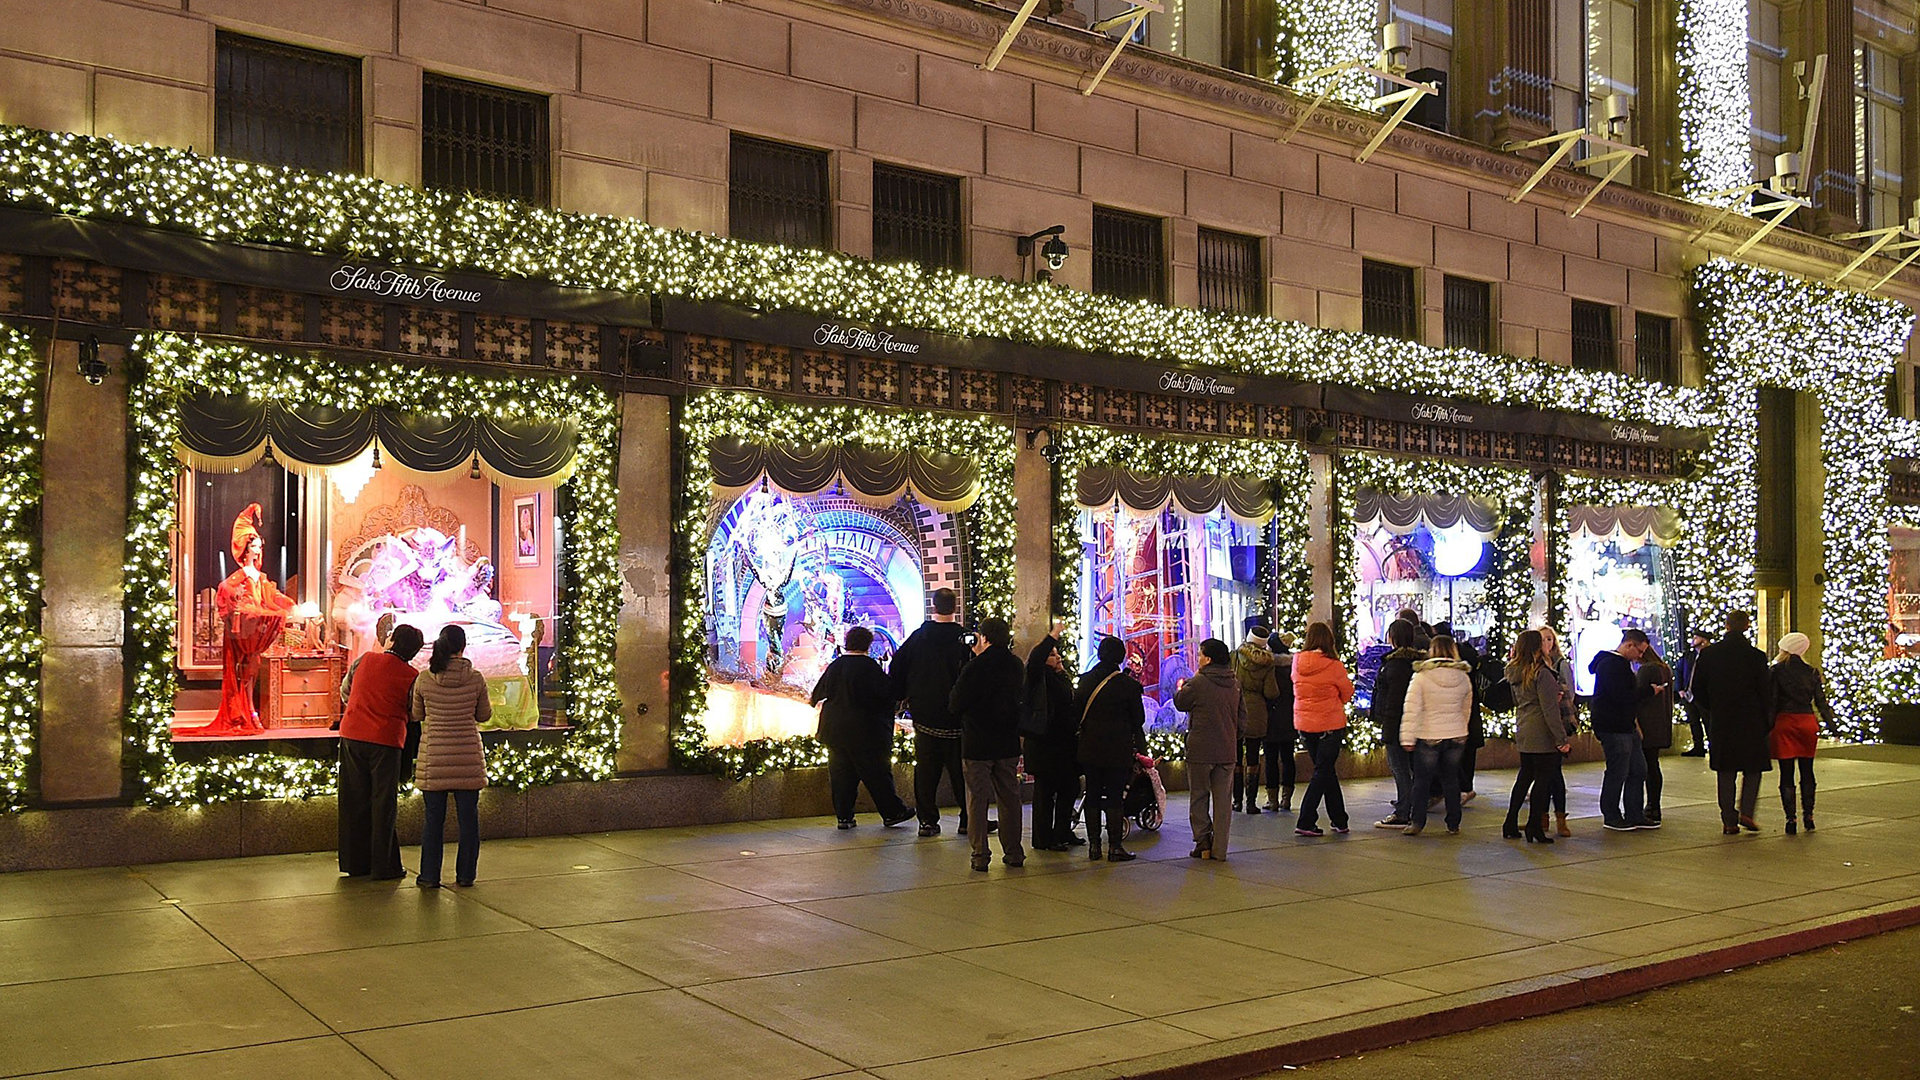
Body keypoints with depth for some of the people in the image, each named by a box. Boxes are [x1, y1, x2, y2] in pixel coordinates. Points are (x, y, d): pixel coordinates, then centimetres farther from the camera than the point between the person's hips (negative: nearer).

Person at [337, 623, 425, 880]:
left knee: (354, 801, 11)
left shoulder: (366, 659, 3)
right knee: (383, 804, 4)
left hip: (351, 735, 3)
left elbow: (345, 690, 16)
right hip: (385, 739, -3)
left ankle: (355, 863, 18)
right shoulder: (411, 676, -4)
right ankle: (383, 866, 7)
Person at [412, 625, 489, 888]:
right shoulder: (476, 679, -6)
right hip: (467, 757, 0)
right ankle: (466, 874, 14)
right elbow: (484, 715, 5)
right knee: (468, 817, 9)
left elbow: (417, 715, 7)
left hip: (434, 756, 0)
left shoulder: (424, 679, -6)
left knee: (434, 818, 8)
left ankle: (430, 876, 12)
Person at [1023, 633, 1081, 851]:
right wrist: (1053, 637, -32)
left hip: (1065, 743, 8)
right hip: (1044, 744, -8)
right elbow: (1034, 660, -30)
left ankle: (1063, 833, 26)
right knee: (1045, 790, -1)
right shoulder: (1040, 677, -9)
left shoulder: (1063, 678, 15)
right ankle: (1043, 839, 6)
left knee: (1069, 788, 13)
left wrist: (1077, 728, 15)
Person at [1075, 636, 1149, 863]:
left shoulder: (1086, 680, 0)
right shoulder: (1129, 685, -10)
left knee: (1093, 796, 10)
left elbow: (1076, 713, 6)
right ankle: (1115, 847, 2)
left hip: (1090, 748, 3)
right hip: (1118, 750, -3)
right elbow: (1139, 719, -1)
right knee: (1115, 797, 1)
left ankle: (1094, 845, 12)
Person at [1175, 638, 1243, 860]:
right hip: (1227, 751, 4)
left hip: (1200, 751, -4)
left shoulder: (1197, 683, -13)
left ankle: (1203, 843, 6)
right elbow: (1242, 717, 10)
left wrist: (1183, 685, 19)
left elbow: (1179, 703, 3)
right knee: (1223, 800, 6)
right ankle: (1219, 849, 6)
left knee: (1199, 798, 9)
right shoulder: (1236, 685, 3)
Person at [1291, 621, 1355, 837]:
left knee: (1326, 771, 17)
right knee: (1323, 772, 2)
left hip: (1304, 724, 5)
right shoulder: (1333, 665, -15)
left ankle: (1339, 820, 23)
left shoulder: (1298, 662, -3)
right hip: (1330, 724, -5)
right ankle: (1305, 823, -5)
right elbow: (1347, 693, -1)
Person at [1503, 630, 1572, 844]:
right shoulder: (1542, 673, -17)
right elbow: (1550, 709, -19)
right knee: (1543, 778, 1)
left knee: (1525, 776, 17)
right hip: (1542, 735, -8)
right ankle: (1534, 828, 3)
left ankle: (1511, 825, 17)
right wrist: (1562, 738, -17)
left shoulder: (1515, 673, 7)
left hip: (1523, 733, 8)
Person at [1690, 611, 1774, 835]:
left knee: (1726, 773, 9)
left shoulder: (1708, 654, -2)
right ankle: (1746, 811, 0)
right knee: (1752, 769, 14)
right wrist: (1766, 721, 8)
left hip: (1720, 723, 2)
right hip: (1751, 722, -2)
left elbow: (1697, 690, 2)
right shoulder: (1756, 656, -9)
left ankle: (1729, 821, 9)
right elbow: (1766, 693, -5)